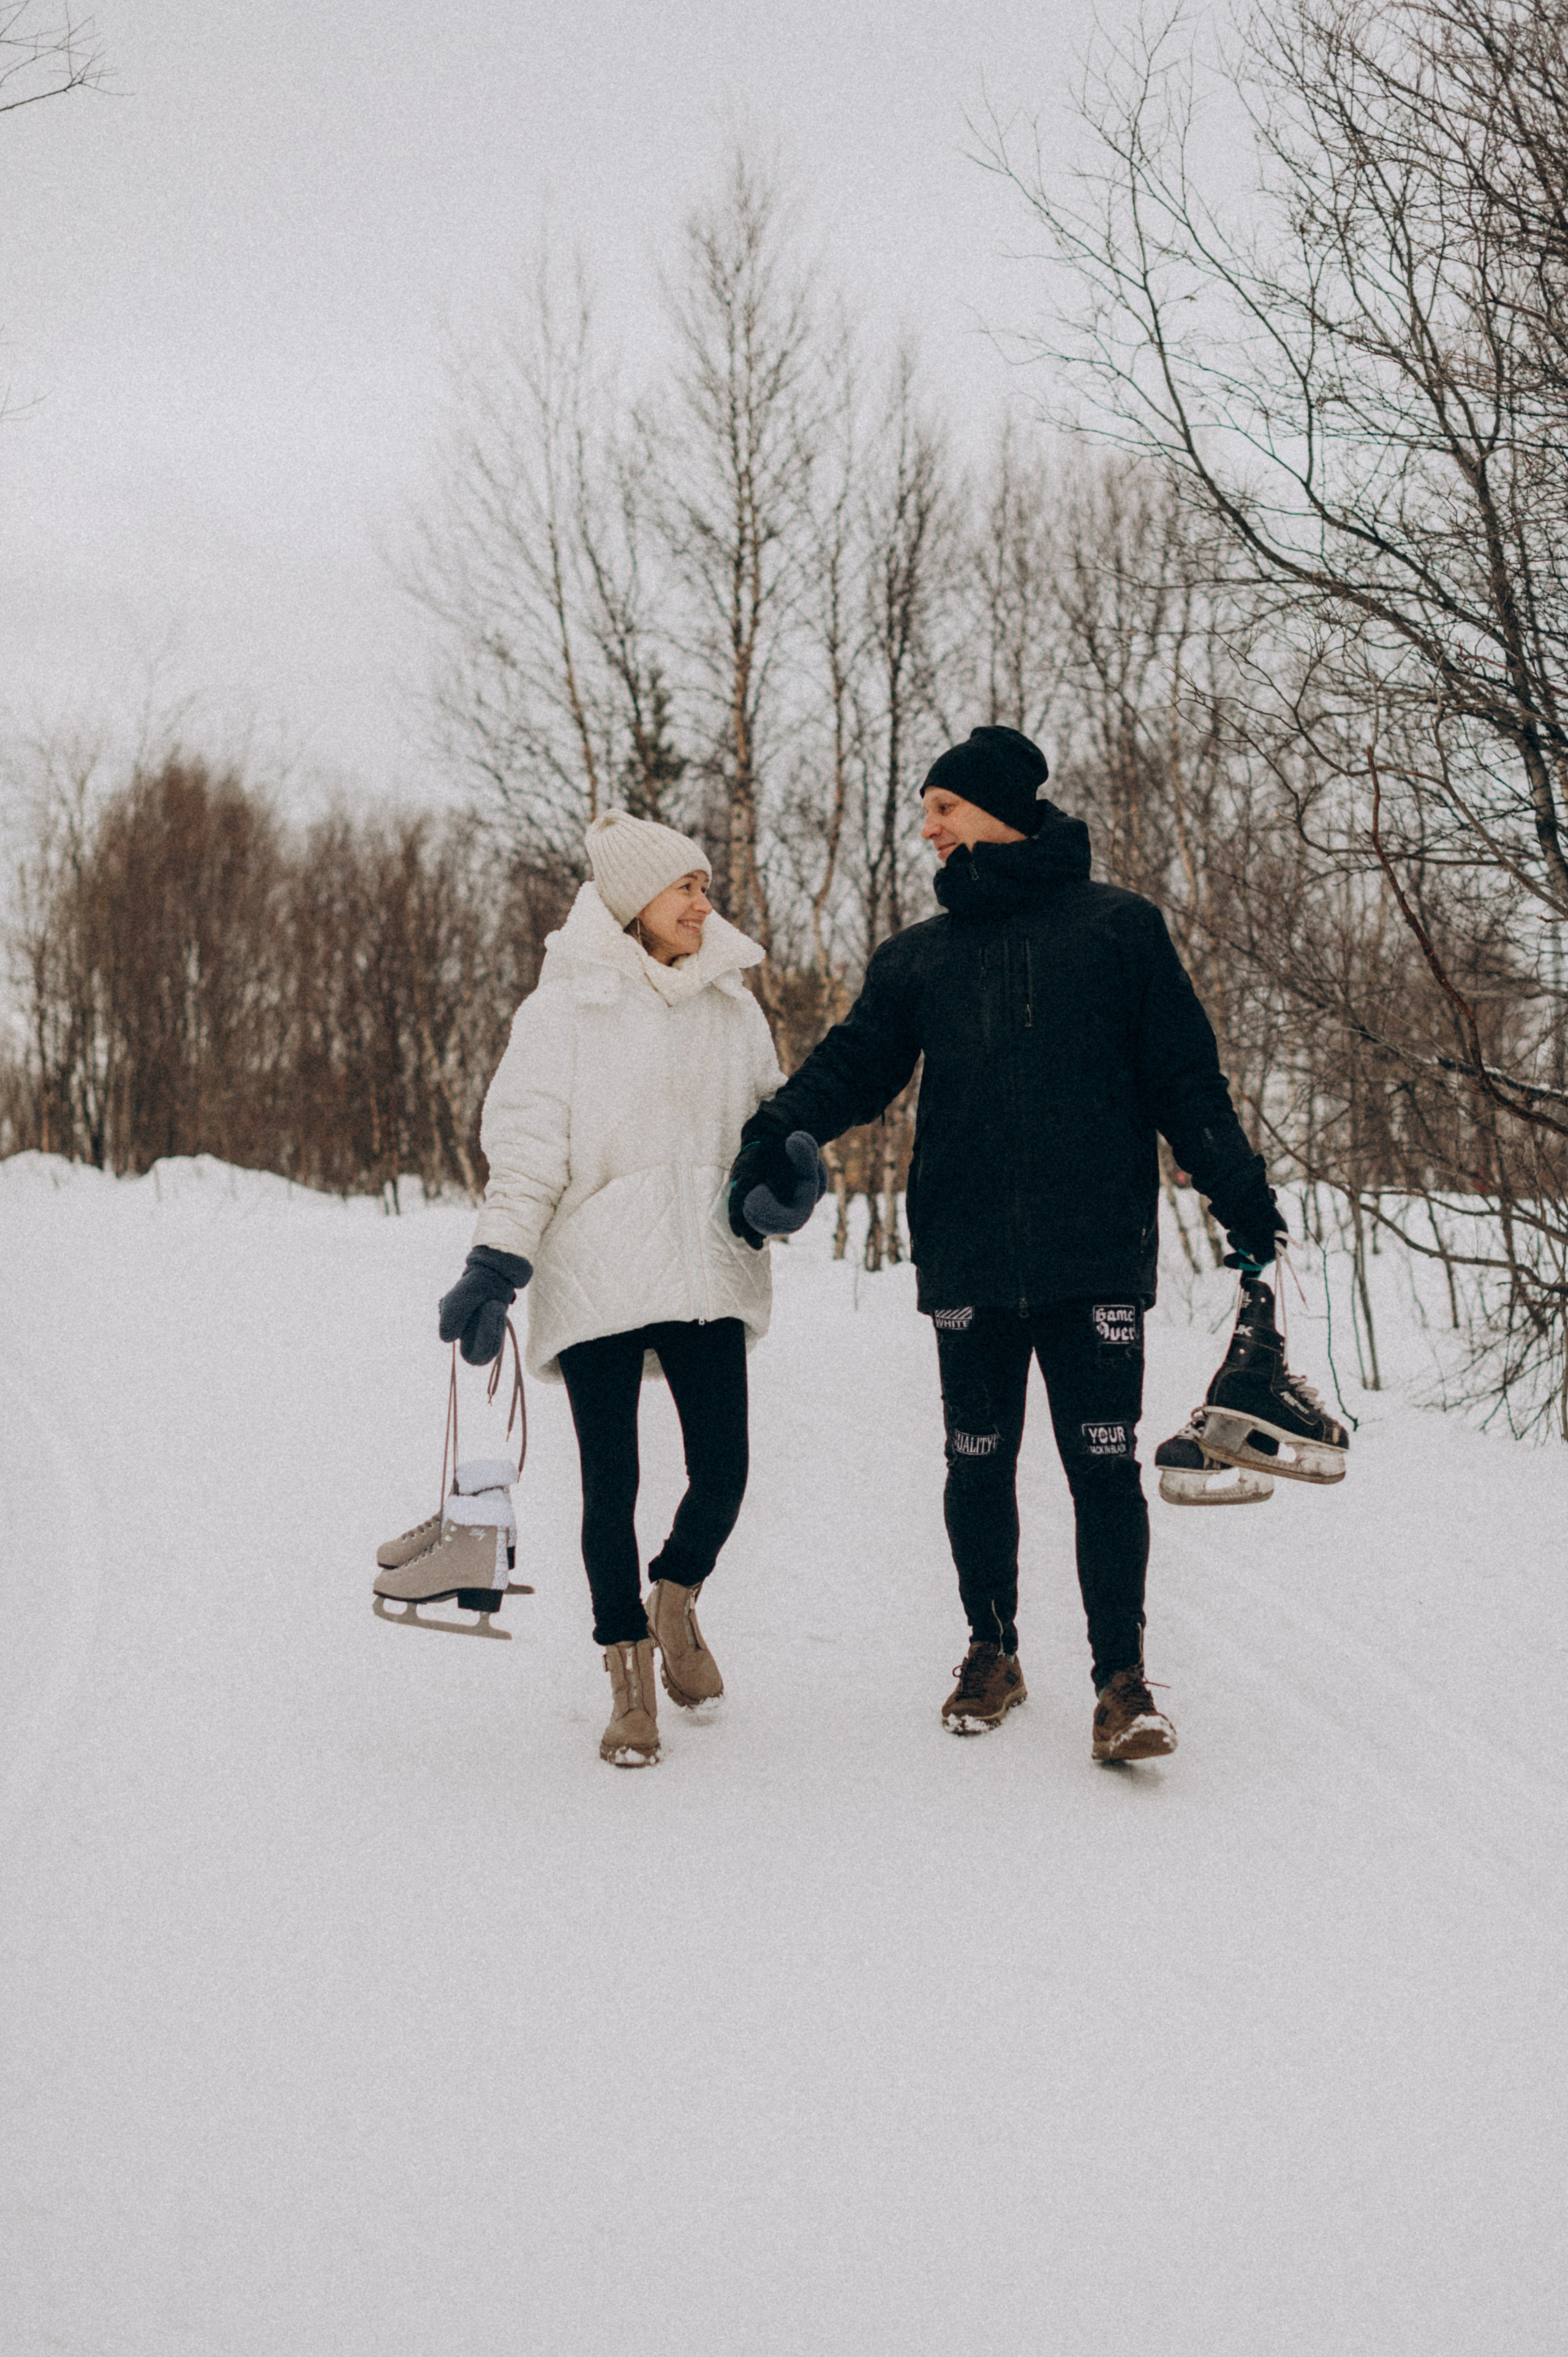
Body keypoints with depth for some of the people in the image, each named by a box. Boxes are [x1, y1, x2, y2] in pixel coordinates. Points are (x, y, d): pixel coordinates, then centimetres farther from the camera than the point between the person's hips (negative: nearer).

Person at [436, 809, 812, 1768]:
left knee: (722, 1470, -3)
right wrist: (496, 1266, -12)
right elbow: (526, 1143, -5)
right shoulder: (566, 1007, -3)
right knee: (612, 1482, 1)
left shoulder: (731, 1004, 11)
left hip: (707, 1272, 4)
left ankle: (676, 1600, 28)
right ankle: (632, 1677, 15)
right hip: (597, 1278, -3)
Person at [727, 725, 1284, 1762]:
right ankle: (992, 1651, 25)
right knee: (979, 1464, 9)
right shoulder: (920, 956, 14)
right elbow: (853, 1066, 11)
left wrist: (1241, 1195, 1)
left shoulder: (1119, 928, 5)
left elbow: (1186, 1076, 6)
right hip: (969, 1257, 3)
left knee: (1104, 1464, -6)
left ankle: (1123, 1676, 1)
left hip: (1097, 1251, -3)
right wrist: (775, 1138, -8)